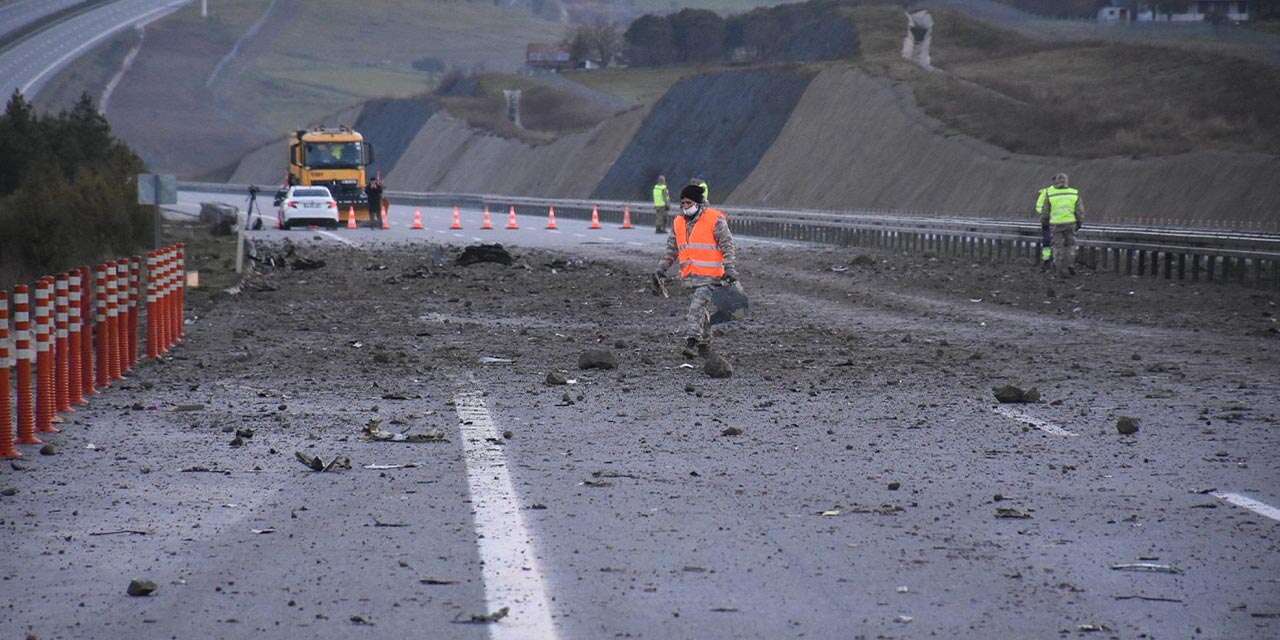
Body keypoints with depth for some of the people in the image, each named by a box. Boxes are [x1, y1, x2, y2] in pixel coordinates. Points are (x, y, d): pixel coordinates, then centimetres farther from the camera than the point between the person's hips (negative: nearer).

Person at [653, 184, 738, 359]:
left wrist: (731, 270, -14)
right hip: (690, 277, 6)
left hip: (710, 277, -6)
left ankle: (691, 342, -26)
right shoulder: (678, 223, 12)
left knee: (697, 307, -19)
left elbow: (728, 247, -7)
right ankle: (704, 346, 21)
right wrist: (661, 269, 15)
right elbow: (671, 249, 21)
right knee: (702, 312, 12)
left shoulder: (715, 221, -7)